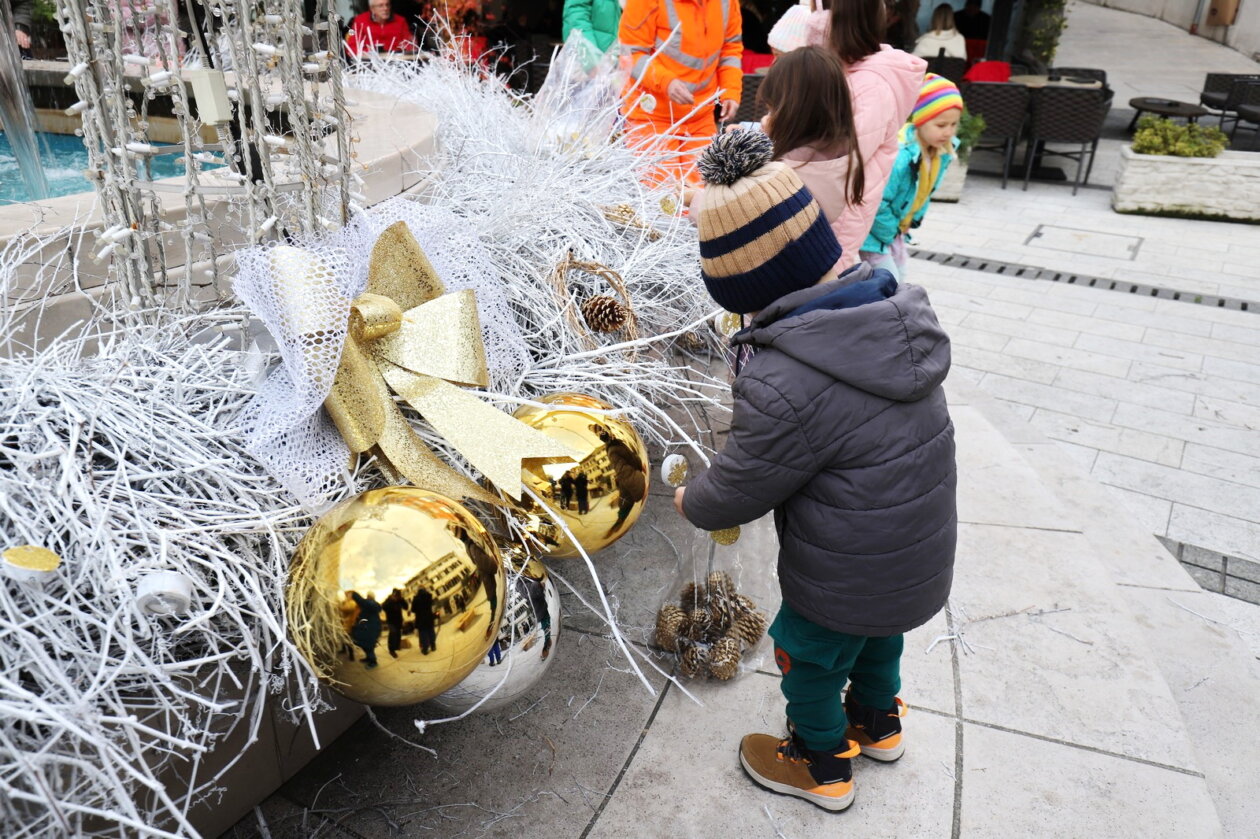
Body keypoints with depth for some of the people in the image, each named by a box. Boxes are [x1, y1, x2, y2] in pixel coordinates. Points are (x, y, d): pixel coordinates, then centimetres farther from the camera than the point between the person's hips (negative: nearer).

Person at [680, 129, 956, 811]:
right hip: (921, 554, 8)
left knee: (809, 659, 20)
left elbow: (741, 487, -20)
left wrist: (692, 503, 3)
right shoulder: (897, 318, -8)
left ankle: (822, 766, 46)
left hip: (846, 577, -7)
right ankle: (878, 722, 60)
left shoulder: (784, 384, -35)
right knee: (878, 637, 33)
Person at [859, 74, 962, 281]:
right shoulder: (899, 155, -33)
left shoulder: (943, 150, -6)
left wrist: (909, 223, 6)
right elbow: (877, 203, -30)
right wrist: (889, 232, -15)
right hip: (875, 232, -8)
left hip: (895, 230, 9)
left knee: (898, 278, 16)